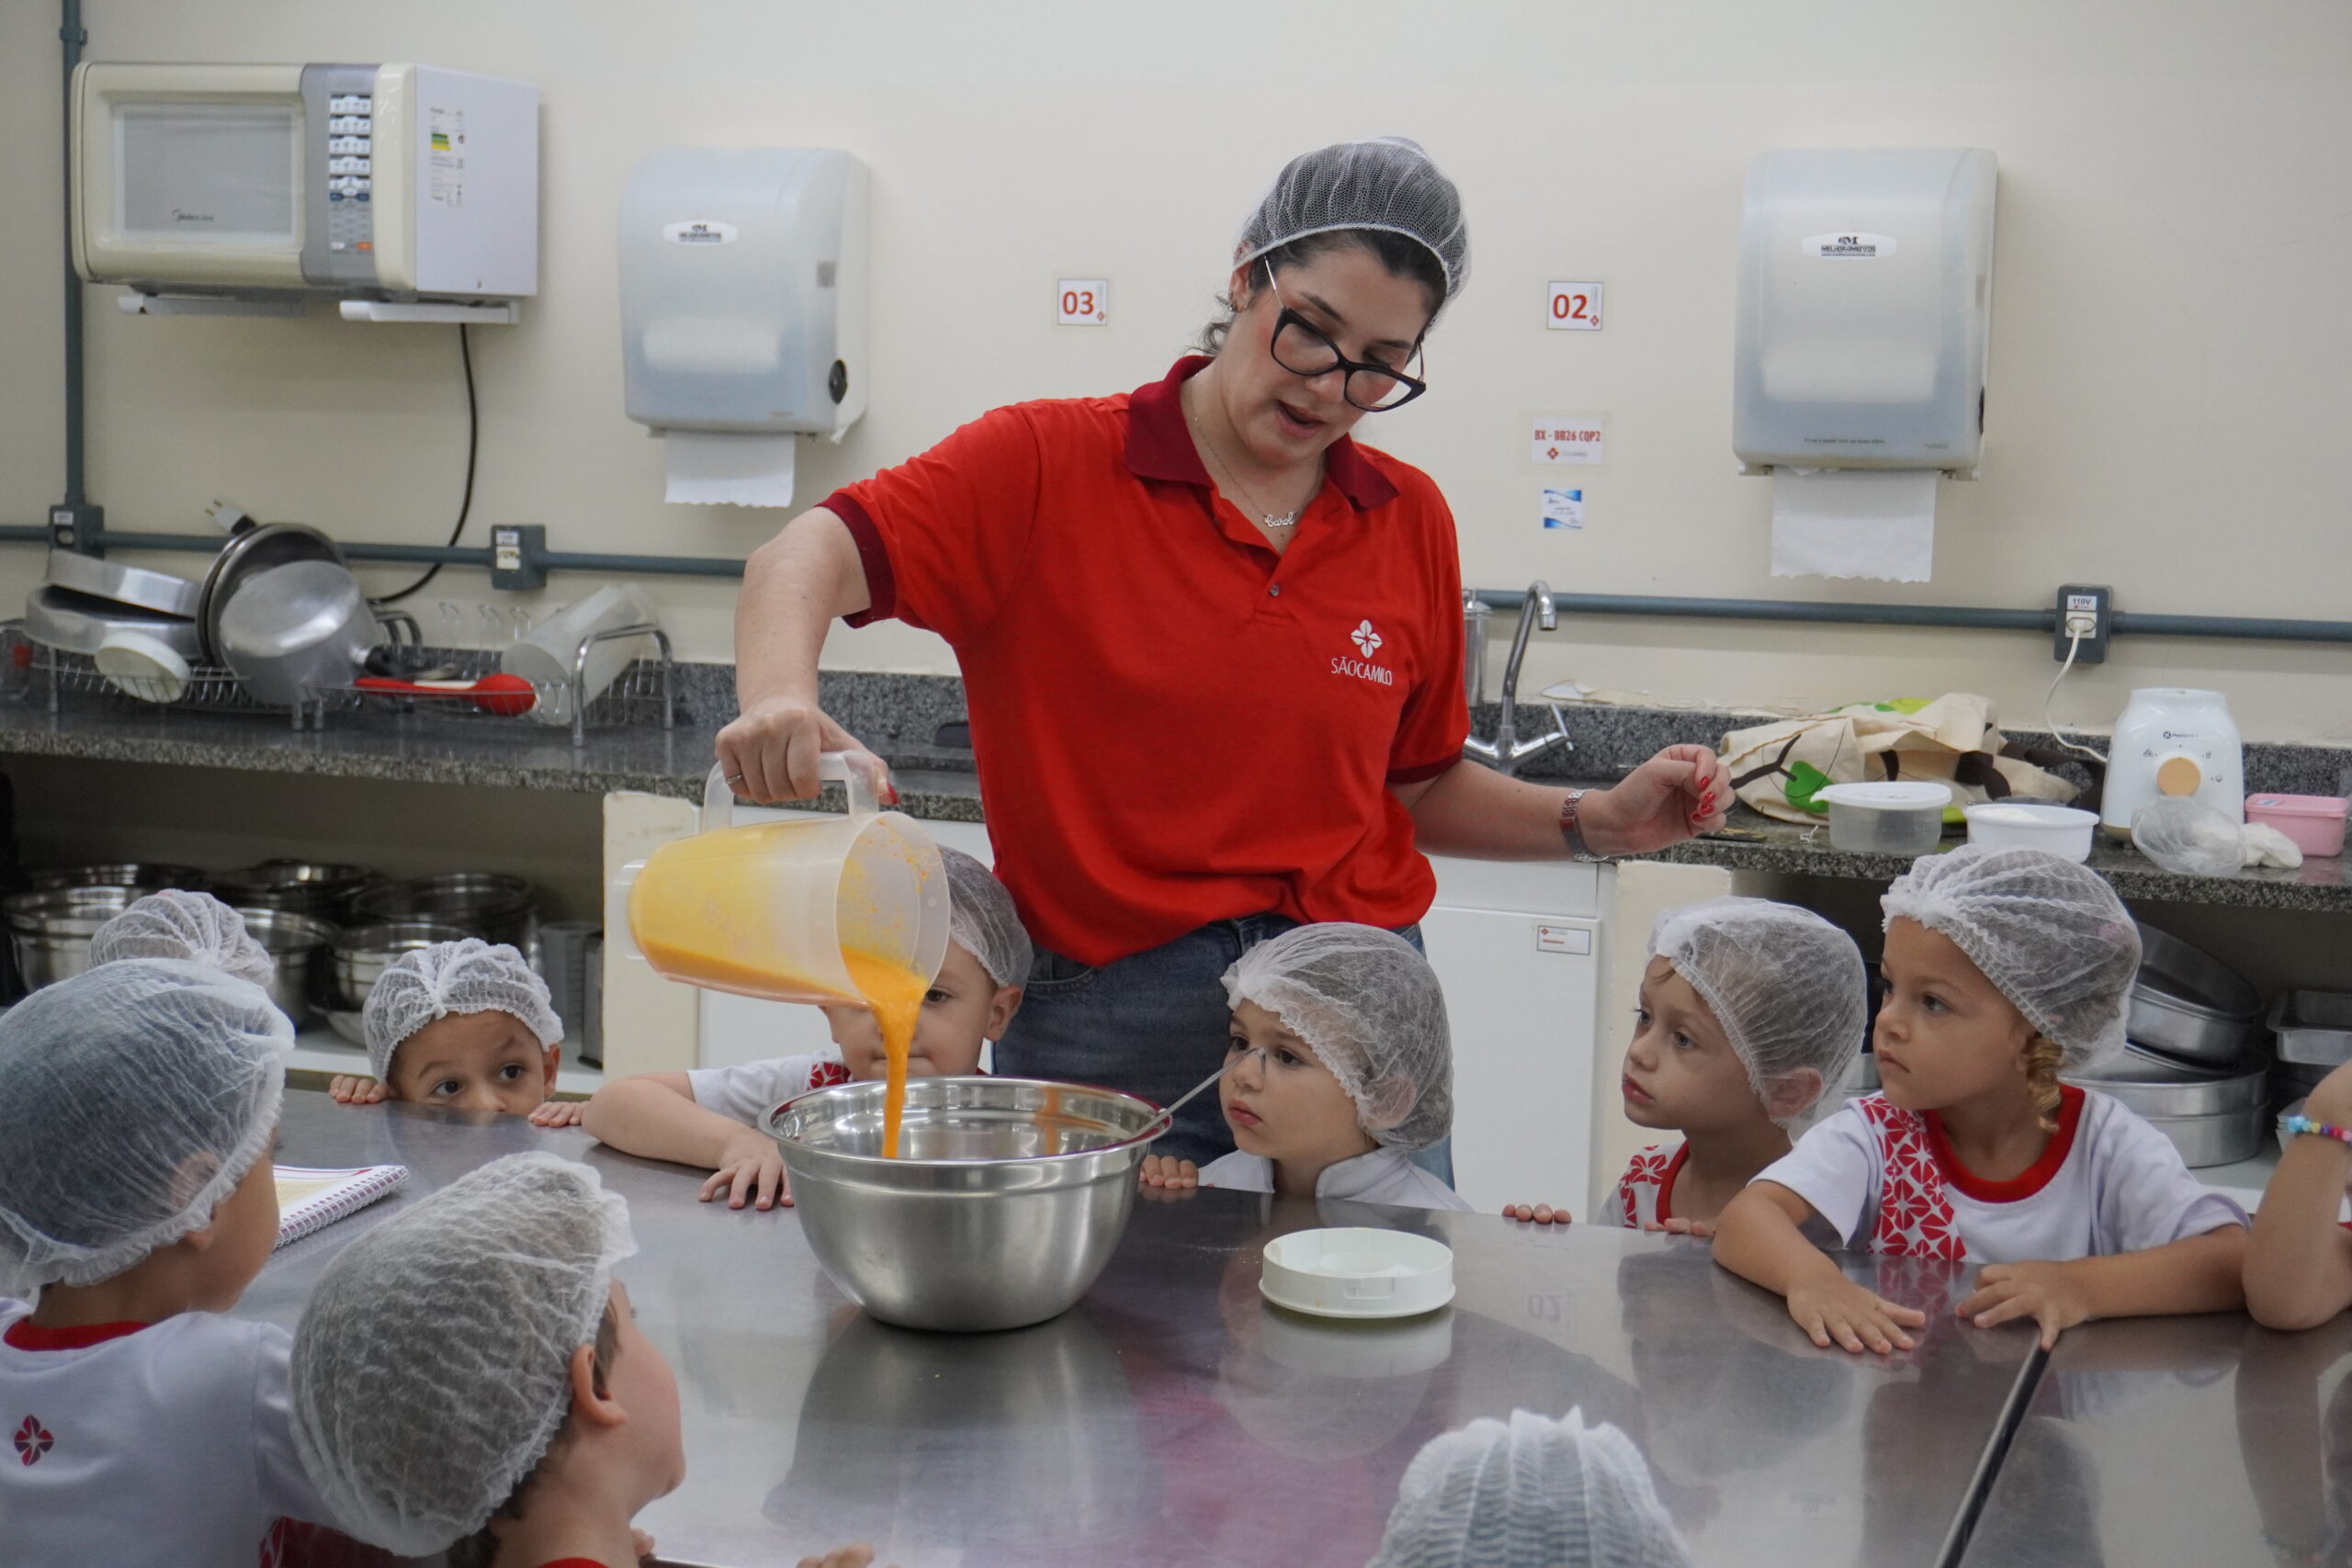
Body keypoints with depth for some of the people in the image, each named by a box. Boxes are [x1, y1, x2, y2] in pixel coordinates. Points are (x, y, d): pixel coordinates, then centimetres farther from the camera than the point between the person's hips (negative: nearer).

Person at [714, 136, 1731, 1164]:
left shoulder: (1411, 522, 8)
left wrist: (1598, 823, 3)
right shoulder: (1048, 466, -5)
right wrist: (777, 694, -38)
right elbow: (811, 554, -18)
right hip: (1104, 1029, -3)